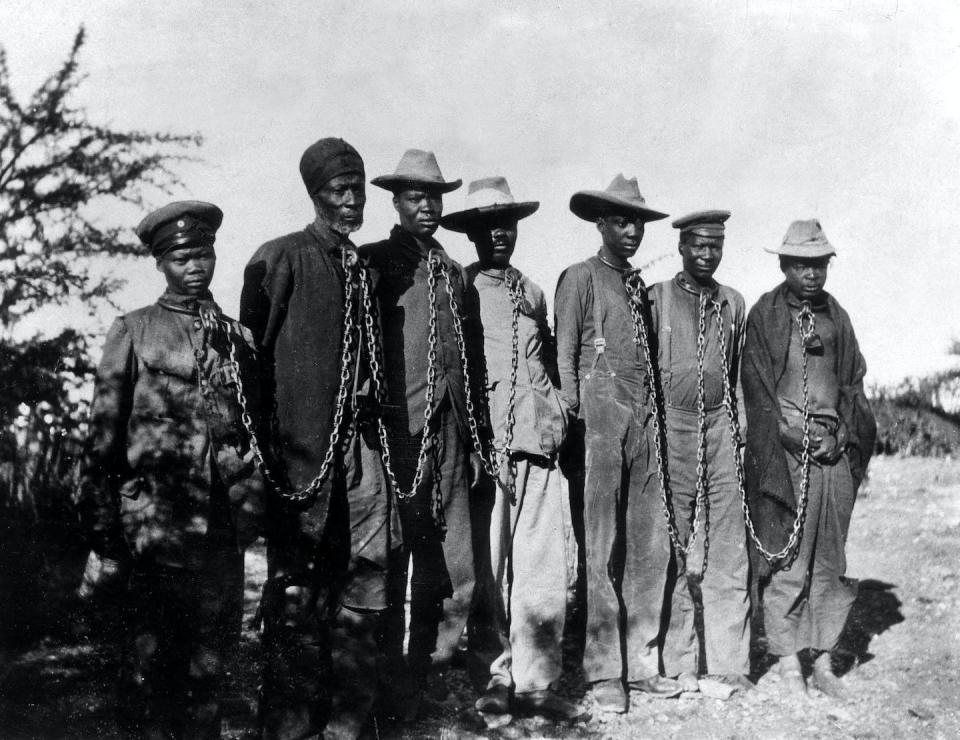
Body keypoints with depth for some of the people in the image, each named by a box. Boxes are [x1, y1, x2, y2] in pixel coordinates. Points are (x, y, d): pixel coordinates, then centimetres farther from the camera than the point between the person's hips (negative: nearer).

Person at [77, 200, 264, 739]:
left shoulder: (240, 339, 13)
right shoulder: (134, 332, 4)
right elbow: (103, 439, 1)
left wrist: (254, 512, 7)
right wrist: (103, 539, -3)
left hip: (223, 530, 3)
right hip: (153, 528, -3)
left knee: (209, 665, 9)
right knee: (148, 666, 1)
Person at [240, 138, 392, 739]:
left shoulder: (365, 268, 15)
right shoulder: (280, 259, -3)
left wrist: (370, 404, 13)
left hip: (358, 445, 6)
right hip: (299, 449, -6)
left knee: (362, 581, 7)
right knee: (295, 591, 1)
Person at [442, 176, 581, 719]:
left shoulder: (534, 294, 20)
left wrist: (557, 420, 15)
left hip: (538, 439, 4)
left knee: (542, 564, -3)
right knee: (485, 564, -3)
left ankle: (535, 679, 4)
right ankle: (502, 671, 9)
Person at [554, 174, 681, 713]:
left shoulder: (642, 288, 20)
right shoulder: (580, 279, 1)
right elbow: (564, 358, -2)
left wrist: (656, 417, 12)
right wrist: (575, 419, -8)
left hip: (646, 424, 6)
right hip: (602, 420, -6)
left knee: (651, 548, 5)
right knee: (604, 551, -4)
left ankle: (641, 662, 14)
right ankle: (606, 672, 3)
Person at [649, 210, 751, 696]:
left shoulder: (733, 303, 13)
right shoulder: (655, 299, 1)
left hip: (721, 430, 3)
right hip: (672, 429, -3)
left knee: (728, 551, 2)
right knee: (673, 551, 1)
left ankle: (728, 664, 8)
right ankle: (678, 664, 9)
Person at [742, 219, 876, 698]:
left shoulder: (837, 317, 14)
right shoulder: (764, 316, 0)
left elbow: (853, 384, 14)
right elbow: (757, 389, -4)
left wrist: (844, 438, 0)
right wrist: (798, 437, -9)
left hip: (835, 450, 5)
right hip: (786, 451, -4)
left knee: (830, 559, 7)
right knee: (786, 558, -4)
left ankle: (823, 660, 16)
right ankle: (789, 664, 4)